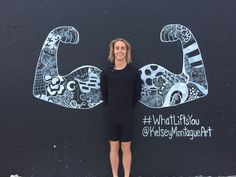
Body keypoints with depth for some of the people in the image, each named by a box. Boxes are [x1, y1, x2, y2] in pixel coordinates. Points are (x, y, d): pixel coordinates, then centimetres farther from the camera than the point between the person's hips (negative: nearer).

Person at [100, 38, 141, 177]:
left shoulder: (134, 71, -6)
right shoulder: (106, 72, -3)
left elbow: (137, 94, 2)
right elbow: (104, 93, 6)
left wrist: (128, 107, 4)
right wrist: (111, 107, 5)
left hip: (127, 115, -1)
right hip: (112, 115, 1)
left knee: (126, 148, 10)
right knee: (114, 147, 13)